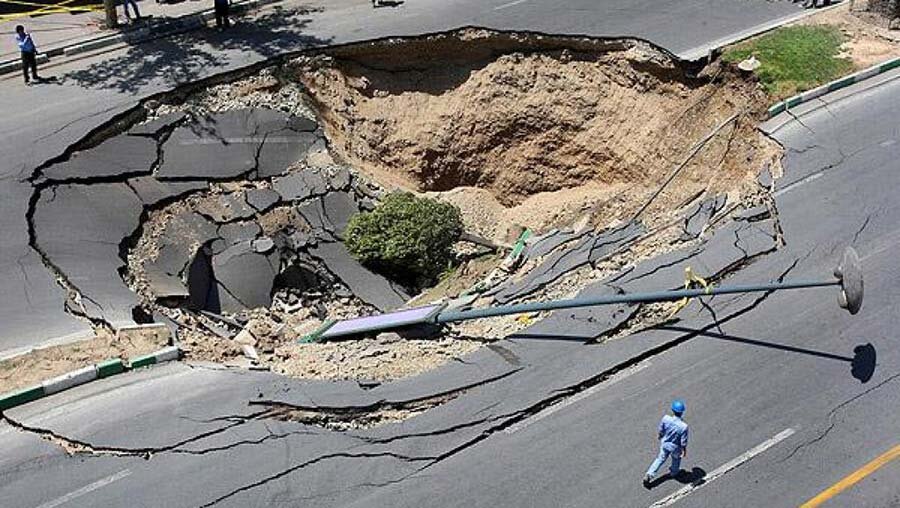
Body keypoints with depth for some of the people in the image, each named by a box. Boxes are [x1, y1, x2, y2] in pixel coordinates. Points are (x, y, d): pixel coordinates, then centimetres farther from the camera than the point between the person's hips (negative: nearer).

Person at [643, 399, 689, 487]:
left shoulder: (665, 419, -28)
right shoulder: (683, 426, -36)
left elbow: (660, 430, -8)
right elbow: (683, 442, -22)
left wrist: (659, 436, 14)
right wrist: (684, 451, -3)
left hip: (664, 443, 2)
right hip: (675, 447, -2)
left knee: (661, 458, 26)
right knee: (676, 459, 31)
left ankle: (649, 475, 23)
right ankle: (674, 472, 57)